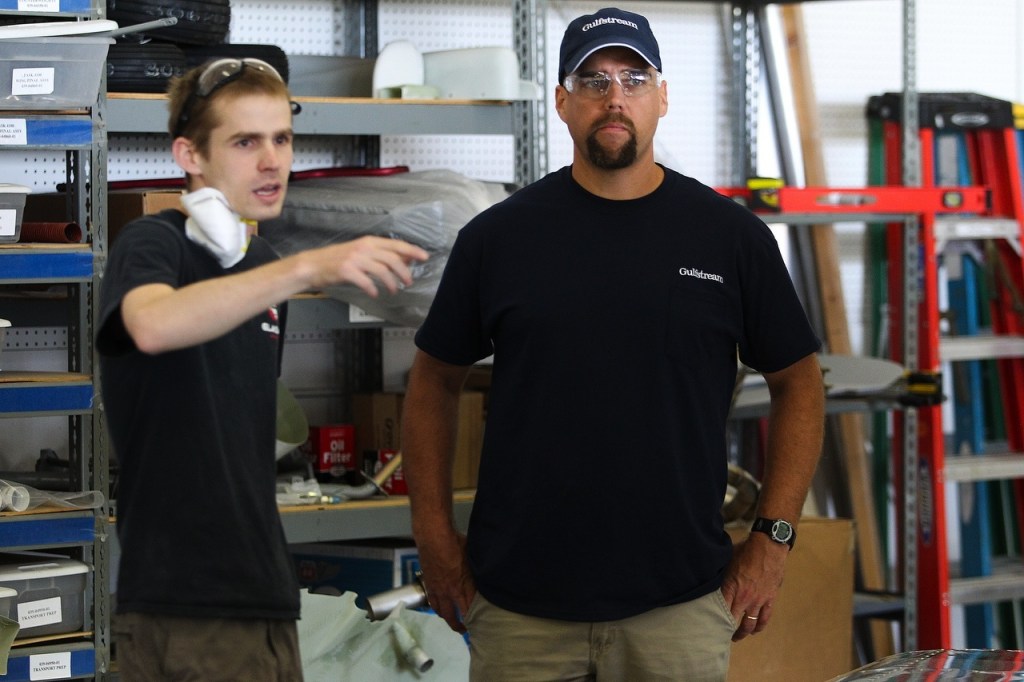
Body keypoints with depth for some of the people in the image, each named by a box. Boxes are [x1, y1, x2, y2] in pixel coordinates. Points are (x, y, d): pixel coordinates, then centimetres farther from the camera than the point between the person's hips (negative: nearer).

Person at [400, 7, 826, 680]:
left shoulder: (732, 237, 3)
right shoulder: (498, 237, 3)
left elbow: (798, 383, 9)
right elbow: (435, 380, 12)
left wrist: (771, 542, 2)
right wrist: (435, 535, 4)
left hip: (681, 605, 0)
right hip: (518, 605, 0)